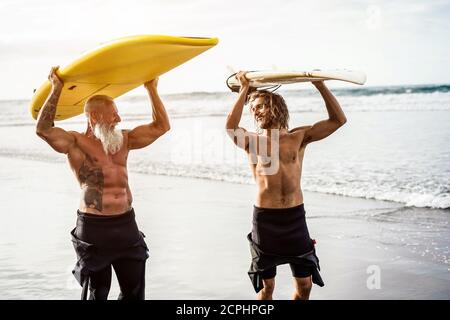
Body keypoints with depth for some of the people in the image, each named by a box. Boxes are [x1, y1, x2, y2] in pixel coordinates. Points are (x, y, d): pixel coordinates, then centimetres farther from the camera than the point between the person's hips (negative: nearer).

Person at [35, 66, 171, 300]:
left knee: (134, 291, 10)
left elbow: (161, 126, 17)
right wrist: (56, 90, -15)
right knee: (99, 291, 7)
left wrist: (152, 90, 16)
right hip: (94, 226, -5)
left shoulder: (123, 140, 14)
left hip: (126, 224, 5)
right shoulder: (76, 142, -2)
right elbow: (43, 130, -19)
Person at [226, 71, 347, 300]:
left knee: (305, 285, 9)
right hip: (265, 218, -1)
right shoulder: (253, 141, 0)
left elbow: (338, 120, -2)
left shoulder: (298, 137, 4)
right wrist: (244, 90, -17)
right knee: (266, 286, 9)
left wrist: (320, 85, -5)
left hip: (295, 217, 2)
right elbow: (231, 128, -22)